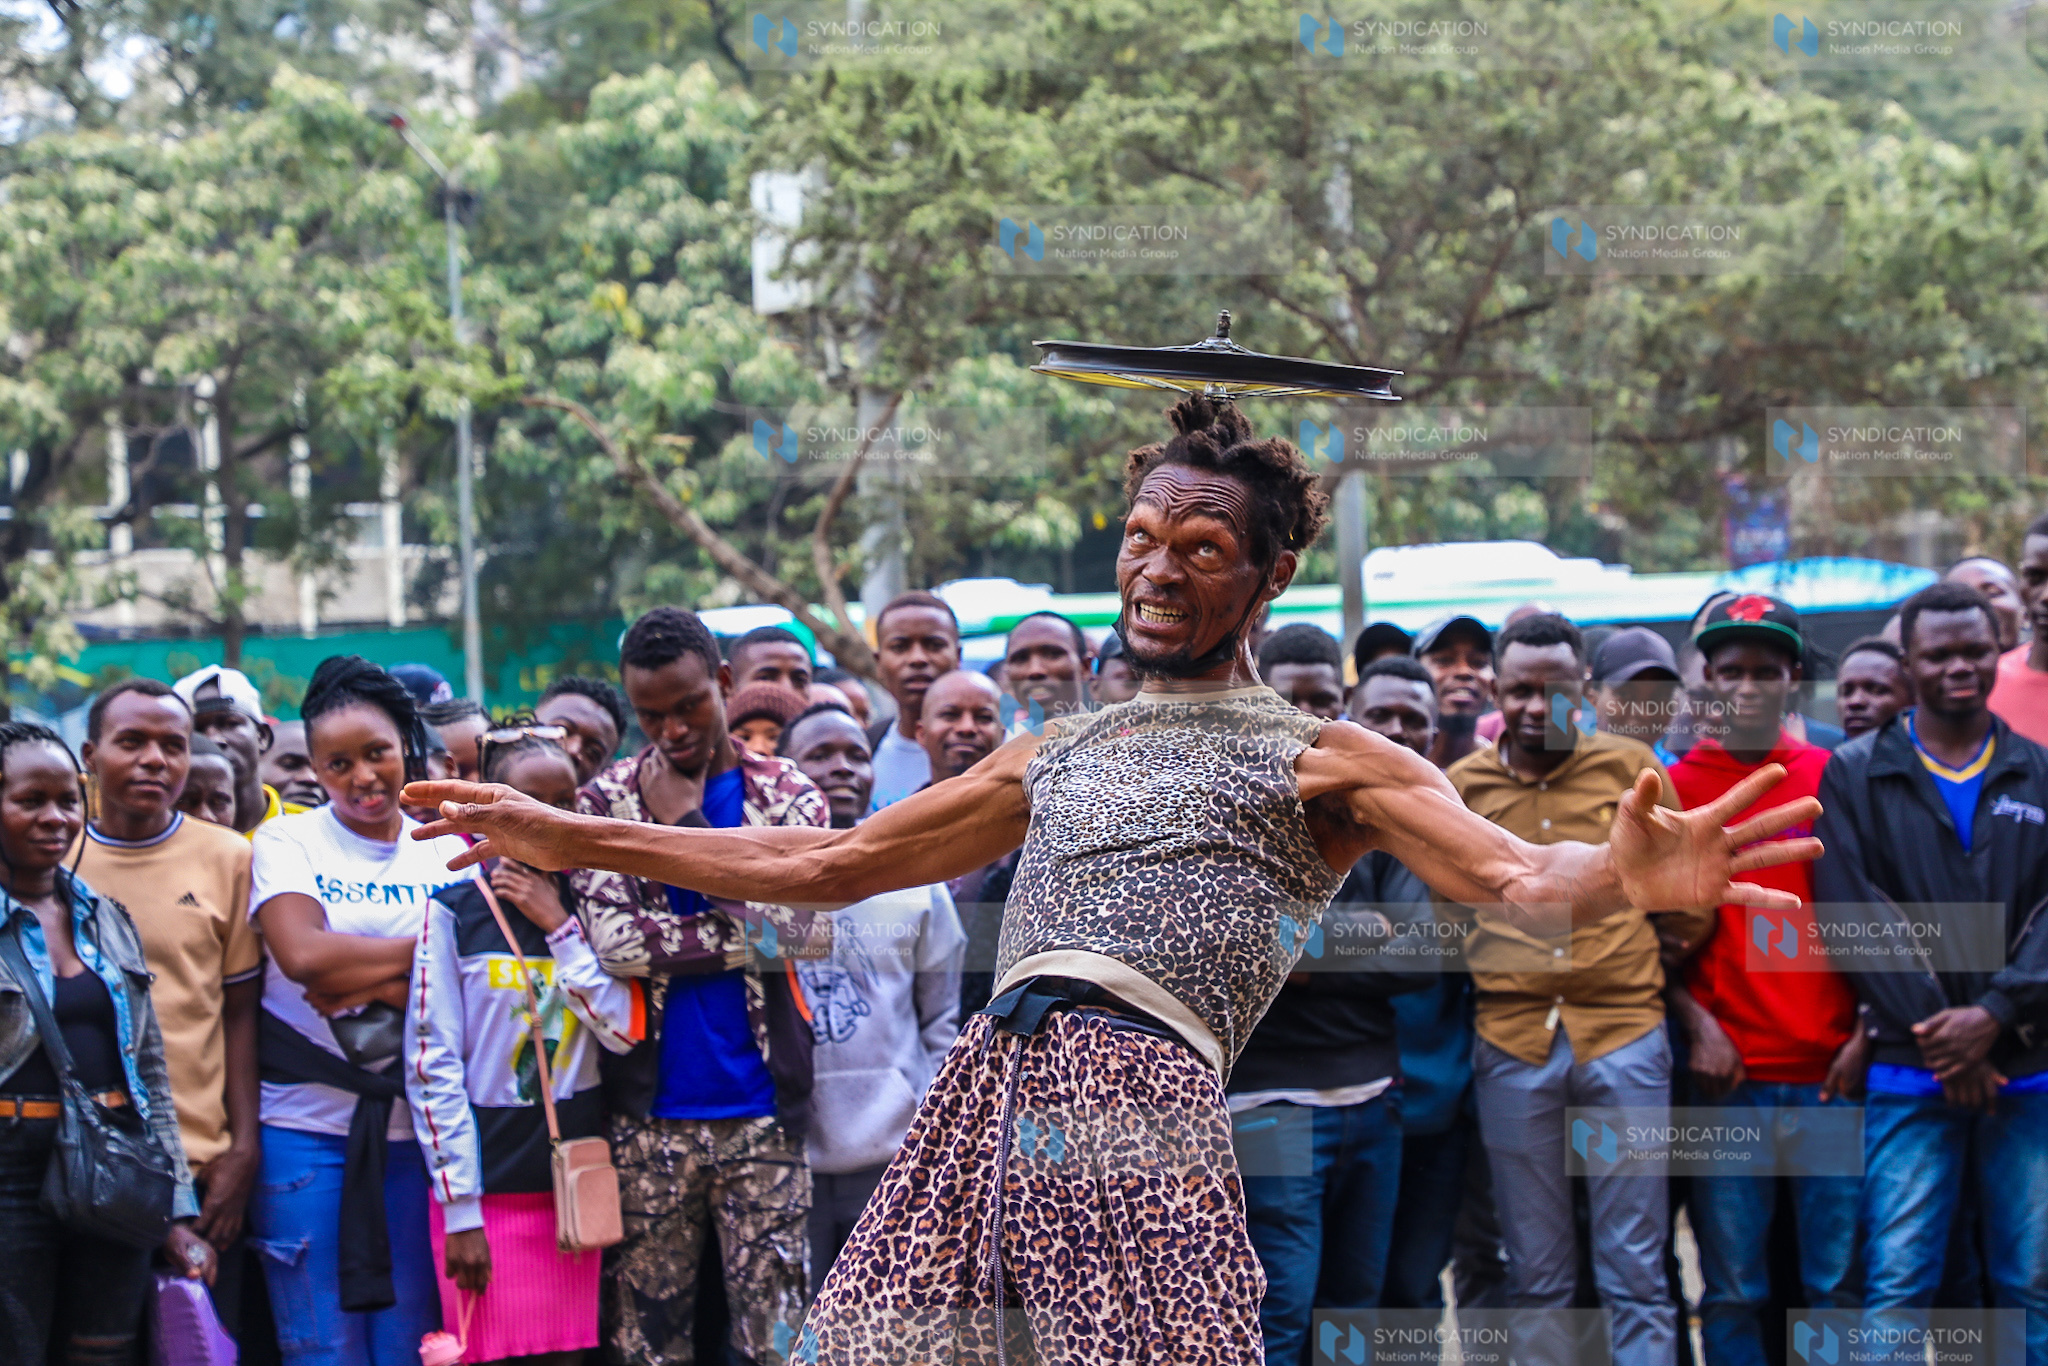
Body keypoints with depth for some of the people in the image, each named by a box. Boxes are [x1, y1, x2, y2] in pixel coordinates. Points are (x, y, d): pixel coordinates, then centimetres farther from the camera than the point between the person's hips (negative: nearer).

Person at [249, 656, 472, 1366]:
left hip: (417, 1126, 2)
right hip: (307, 1127, -2)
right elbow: (303, 954, -16)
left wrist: (365, 982, -14)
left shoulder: (448, 852, 8)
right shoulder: (287, 841, 2)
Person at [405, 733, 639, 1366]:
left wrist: (559, 928, -9)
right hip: (488, 1178, -3)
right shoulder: (454, 912, -2)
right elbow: (431, 1064, -6)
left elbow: (624, 1031, -4)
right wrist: (459, 1209, -10)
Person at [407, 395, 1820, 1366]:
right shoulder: (1054, 757, 27)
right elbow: (824, 864, 31)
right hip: (983, 1098, 5)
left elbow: (1514, 875, -4)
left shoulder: (1319, 760, 11)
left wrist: (1624, 877, -29)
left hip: (1143, 1109, -5)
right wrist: (572, 840, 28)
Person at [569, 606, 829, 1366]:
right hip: (649, 1113, 0)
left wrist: (684, 823, -7)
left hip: (760, 1111, 0)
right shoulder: (605, 802, 5)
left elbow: (786, 930, -11)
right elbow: (614, 941, -9)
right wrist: (743, 938, -10)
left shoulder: (786, 795, 6)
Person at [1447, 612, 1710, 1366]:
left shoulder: (1630, 765, 3)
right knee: (1535, 1277, 7)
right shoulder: (1462, 784, 6)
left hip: (1625, 1032, -1)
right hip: (1511, 1045, 1)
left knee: (1636, 1273, -1)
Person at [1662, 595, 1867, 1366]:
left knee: (1839, 1284, 3)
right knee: (1732, 1294, 2)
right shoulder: (1675, 789, 5)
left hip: (1831, 1072, 1)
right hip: (1728, 1075, -1)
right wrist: (1697, 1026, -7)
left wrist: (1863, 1035, -1)